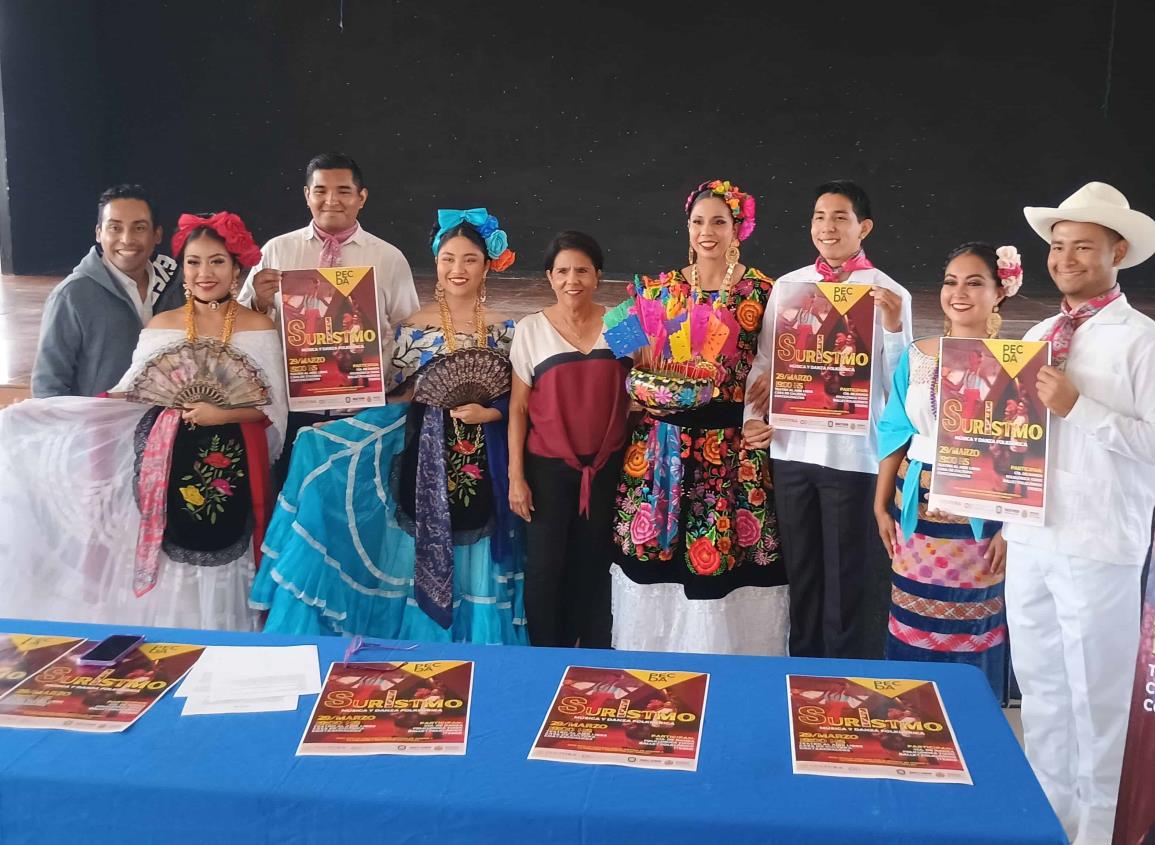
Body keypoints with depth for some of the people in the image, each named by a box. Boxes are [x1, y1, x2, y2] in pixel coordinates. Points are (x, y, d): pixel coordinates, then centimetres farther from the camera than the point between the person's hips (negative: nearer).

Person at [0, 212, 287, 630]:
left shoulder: (259, 327, 0)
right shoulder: (161, 325, 7)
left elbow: (273, 409, -1)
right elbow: (132, 394, 5)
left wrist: (222, 415, -17)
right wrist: (41, 412, -1)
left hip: (232, 467, -2)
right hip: (167, 463, 2)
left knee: (221, 570, 0)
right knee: (169, 566, 1)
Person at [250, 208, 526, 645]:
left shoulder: (505, 330, 4)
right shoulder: (414, 326, 1)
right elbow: (401, 393, 3)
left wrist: (487, 412, -12)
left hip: (486, 462, 1)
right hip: (428, 457, -1)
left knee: (476, 562, 7)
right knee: (426, 557, 2)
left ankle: (477, 647, 22)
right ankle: (427, 641, 18)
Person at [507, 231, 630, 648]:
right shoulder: (531, 329, -1)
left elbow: (635, 393, 17)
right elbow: (517, 407, 0)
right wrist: (516, 476, -4)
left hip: (606, 465, 2)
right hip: (548, 465, -1)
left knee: (593, 565, 9)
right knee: (545, 566, 0)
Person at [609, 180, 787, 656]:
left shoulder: (759, 291, -1)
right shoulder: (661, 288, 8)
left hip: (732, 444, -3)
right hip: (665, 441, 3)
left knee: (726, 549, -2)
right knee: (655, 547, 7)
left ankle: (726, 661, 16)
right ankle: (655, 664, 22)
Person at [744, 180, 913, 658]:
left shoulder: (889, 293, -2)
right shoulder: (787, 285, 7)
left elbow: (899, 383, -7)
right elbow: (763, 361, 10)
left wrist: (893, 327, -21)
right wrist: (752, 417, -4)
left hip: (851, 453, -3)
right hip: (792, 449, 4)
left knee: (843, 577, 8)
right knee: (799, 571, 16)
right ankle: (801, 666, 32)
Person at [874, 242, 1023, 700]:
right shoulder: (916, 357, 5)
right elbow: (896, 434, 9)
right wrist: (882, 506, 7)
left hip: (979, 515, -3)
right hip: (917, 509, 3)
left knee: (971, 629, 6)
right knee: (911, 626, 11)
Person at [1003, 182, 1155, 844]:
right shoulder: (1040, 334, 11)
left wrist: (1079, 406, -22)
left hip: (1097, 547, -6)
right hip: (1030, 538, 6)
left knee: (1096, 700, 6)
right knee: (1040, 691, 17)